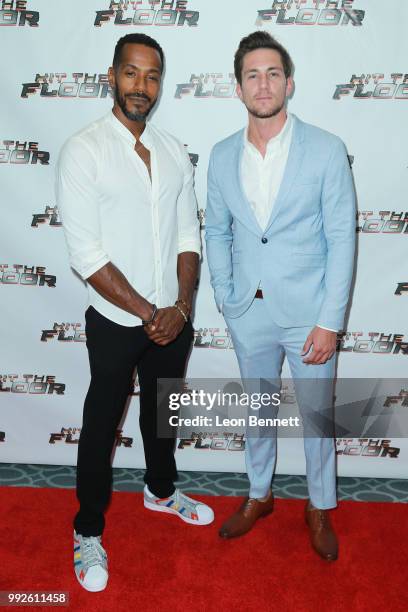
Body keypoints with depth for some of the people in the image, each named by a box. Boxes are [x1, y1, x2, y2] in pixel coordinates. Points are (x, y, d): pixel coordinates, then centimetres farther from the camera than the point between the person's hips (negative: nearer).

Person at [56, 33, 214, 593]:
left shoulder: (174, 152, 4)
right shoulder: (83, 151, -12)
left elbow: (188, 235, 4)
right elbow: (86, 254, -17)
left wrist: (182, 306, -10)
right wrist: (148, 314, -17)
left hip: (173, 319, 5)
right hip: (115, 322, -5)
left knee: (163, 410, 22)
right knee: (102, 423, 11)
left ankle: (160, 489, 49)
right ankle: (88, 531, 32)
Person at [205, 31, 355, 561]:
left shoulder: (326, 150, -9)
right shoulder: (223, 156, 1)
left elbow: (341, 239, -10)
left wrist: (329, 322, -13)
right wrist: (225, 298, 3)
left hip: (307, 312, -3)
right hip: (249, 313, 3)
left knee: (316, 413, 13)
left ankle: (320, 508, 37)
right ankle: (259, 496, 41)